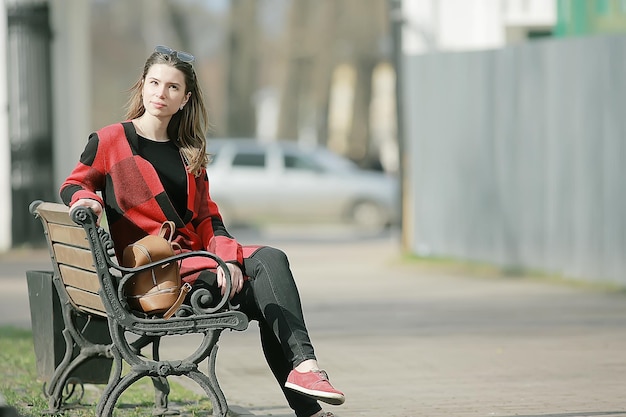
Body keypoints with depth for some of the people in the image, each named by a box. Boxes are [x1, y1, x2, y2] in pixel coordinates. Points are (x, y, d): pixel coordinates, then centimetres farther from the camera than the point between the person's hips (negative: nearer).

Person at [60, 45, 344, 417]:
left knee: (270, 259, -24)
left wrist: (227, 256, -5)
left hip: (195, 256, 5)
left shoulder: (189, 154, 21)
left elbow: (207, 219, 15)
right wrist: (85, 199, -13)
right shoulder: (110, 141, 5)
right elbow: (73, 186, 13)